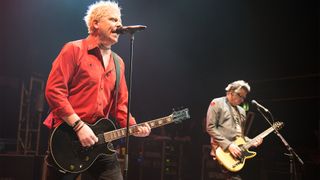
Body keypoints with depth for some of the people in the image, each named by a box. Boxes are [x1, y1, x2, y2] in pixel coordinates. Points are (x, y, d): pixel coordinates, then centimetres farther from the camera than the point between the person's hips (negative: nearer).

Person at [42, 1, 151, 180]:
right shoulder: (74, 50, -6)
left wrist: (133, 127, -5)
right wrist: (79, 125, -18)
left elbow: (121, 103, 13)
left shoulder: (118, 62, 14)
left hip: (100, 139, 6)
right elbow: (54, 90, -13)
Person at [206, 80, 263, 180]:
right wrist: (228, 145, -17)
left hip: (238, 153, 8)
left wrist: (252, 142, 6)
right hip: (223, 151, -8)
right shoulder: (217, 103, -1)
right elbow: (210, 128, -11)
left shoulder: (241, 111, 22)